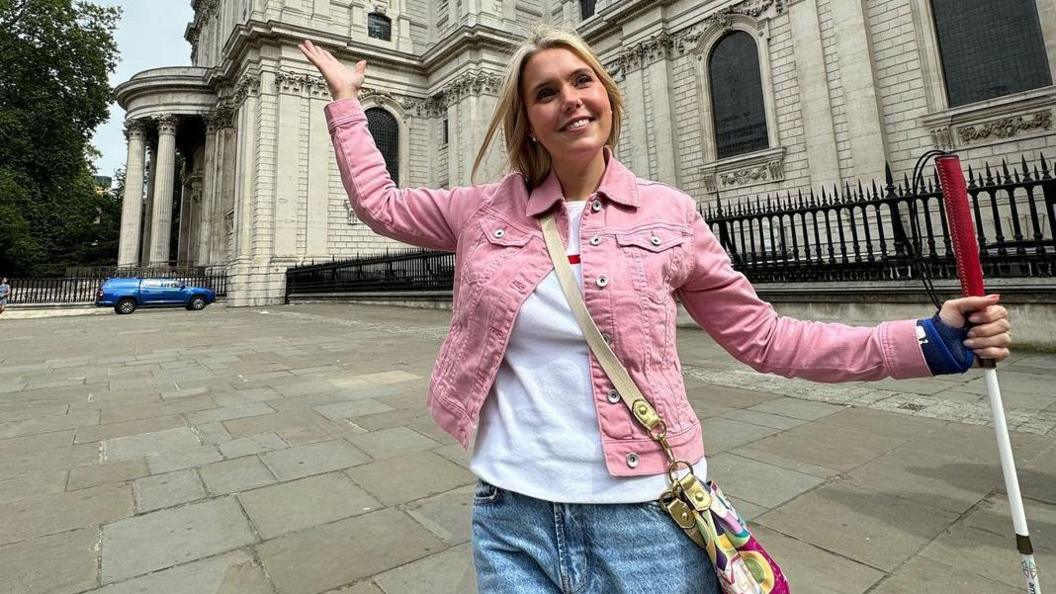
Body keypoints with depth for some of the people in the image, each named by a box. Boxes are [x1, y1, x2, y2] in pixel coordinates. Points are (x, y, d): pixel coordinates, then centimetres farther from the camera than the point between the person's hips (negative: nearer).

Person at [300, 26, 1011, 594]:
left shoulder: (668, 213, -1)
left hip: (648, 516, 0)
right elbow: (380, 202, 15)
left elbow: (764, 336, 3)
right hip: (512, 515, 2)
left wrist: (929, 341, -1)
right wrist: (346, 98, 20)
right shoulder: (486, 210, 2)